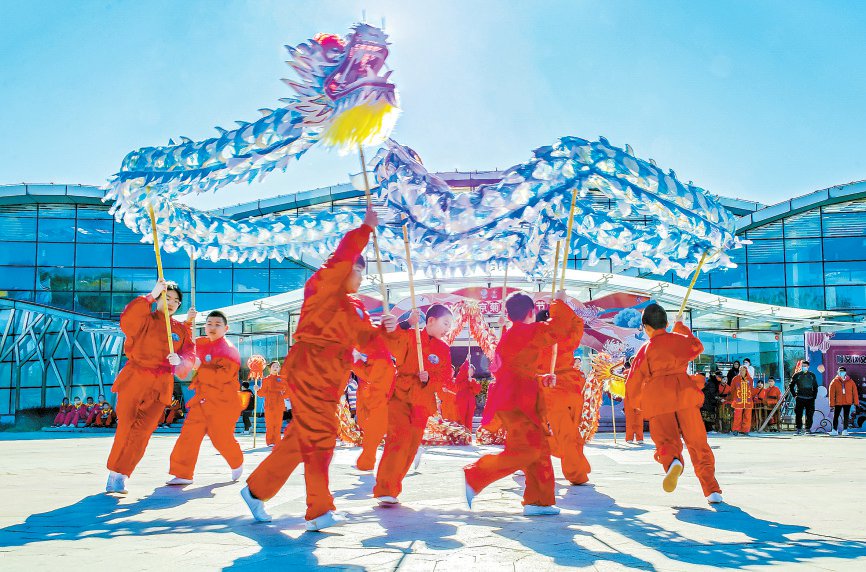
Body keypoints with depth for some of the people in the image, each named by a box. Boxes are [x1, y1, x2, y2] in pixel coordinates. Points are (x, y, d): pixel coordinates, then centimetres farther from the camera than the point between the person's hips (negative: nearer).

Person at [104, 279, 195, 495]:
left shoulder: (182, 329, 14)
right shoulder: (145, 319, 4)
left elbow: (189, 356, 8)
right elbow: (126, 321, -19)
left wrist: (179, 361, -16)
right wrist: (150, 296, -20)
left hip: (160, 387, 2)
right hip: (134, 380, -2)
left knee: (142, 431, -7)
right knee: (126, 427, -5)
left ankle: (119, 477, 0)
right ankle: (115, 473, 12)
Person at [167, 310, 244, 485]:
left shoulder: (229, 350, -14)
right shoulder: (201, 344, 8)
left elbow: (223, 375, -26)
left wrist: (199, 367, -25)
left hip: (223, 402, -6)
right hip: (202, 399, 6)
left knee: (221, 438, 2)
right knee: (189, 433, -5)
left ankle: (237, 463, 32)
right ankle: (183, 474, -1)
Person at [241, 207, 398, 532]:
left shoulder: (356, 307, 20)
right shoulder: (321, 286, -3)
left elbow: (367, 339, 14)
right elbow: (342, 258, -18)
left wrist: (384, 329, -4)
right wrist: (367, 228, -17)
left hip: (330, 382, 9)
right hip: (307, 373, -9)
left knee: (300, 439, 12)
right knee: (318, 438, -11)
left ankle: (257, 489, 24)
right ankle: (319, 510, -10)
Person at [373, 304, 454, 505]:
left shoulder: (444, 350, 12)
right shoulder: (409, 336, -1)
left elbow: (445, 379, 11)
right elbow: (391, 346, -20)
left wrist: (429, 379, -9)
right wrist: (406, 325, -29)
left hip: (422, 403, 5)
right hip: (399, 396, -5)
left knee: (411, 447, 6)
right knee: (399, 439, -20)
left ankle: (392, 489, 18)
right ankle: (384, 489, -19)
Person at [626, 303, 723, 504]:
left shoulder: (645, 349, 8)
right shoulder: (679, 339, 13)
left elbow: (634, 382, 10)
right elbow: (697, 347, 36)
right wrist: (682, 329, 43)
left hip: (657, 397, -2)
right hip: (684, 391, 2)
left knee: (666, 440, 0)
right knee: (697, 442, 7)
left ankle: (672, 462, -36)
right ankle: (712, 489, 0)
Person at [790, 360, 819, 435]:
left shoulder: (812, 375, 11)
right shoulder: (797, 375, 5)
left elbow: (815, 387, 17)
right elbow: (791, 386, 11)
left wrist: (814, 396, 8)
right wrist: (794, 395, 2)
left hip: (810, 398, 2)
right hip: (799, 398, -1)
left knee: (809, 415, 0)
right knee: (798, 414, -3)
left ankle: (808, 429, 8)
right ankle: (799, 429, 4)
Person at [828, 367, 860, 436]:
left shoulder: (850, 381, 2)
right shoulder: (834, 382, -3)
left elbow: (855, 392, 4)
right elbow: (831, 394, -3)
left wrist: (856, 402, 1)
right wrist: (832, 404, -7)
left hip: (848, 402, 1)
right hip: (838, 403, -1)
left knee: (846, 417, 5)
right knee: (835, 416, 2)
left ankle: (845, 430, 13)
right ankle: (834, 430, 11)